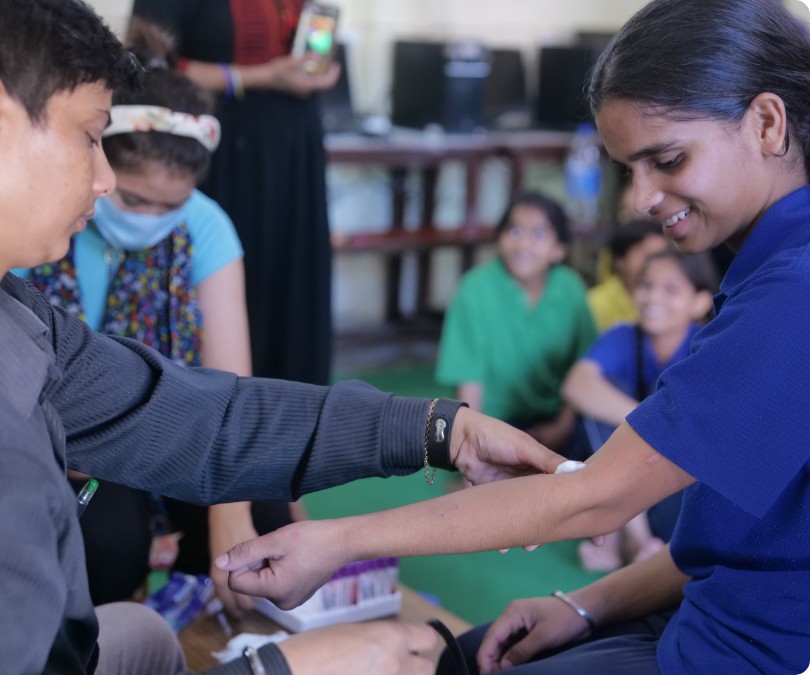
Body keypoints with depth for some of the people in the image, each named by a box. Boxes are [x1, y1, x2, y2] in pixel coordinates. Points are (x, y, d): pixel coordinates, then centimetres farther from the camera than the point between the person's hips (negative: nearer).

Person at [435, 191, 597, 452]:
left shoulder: (571, 289, -6)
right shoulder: (476, 290, -14)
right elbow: (469, 380, -11)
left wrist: (564, 425, -6)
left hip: (552, 424, 3)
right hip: (496, 425, -3)